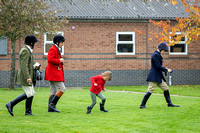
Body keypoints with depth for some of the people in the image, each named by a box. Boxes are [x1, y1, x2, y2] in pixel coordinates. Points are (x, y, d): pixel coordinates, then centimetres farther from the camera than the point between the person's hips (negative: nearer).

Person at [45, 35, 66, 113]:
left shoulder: (56, 49, 20)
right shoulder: (53, 49, -12)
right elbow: (50, 59, -24)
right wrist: (59, 61, -17)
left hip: (54, 74, 11)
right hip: (54, 74, -11)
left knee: (53, 91, 8)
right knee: (62, 89, -12)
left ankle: (50, 108, 7)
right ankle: (52, 104, -11)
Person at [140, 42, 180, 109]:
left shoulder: (158, 55, 18)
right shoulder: (156, 55, -14)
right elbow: (158, 66, -19)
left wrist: (165, 69, 13)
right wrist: (166, 70, -9)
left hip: (159, 76, 11)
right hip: (154, 76, -11)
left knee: (166, 88, 10)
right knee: (150, 90, -10)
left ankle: (169, 103, 16)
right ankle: (142, 105, -6)